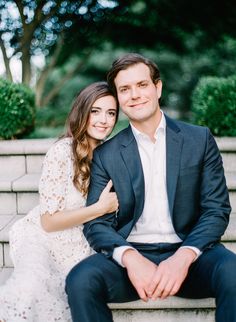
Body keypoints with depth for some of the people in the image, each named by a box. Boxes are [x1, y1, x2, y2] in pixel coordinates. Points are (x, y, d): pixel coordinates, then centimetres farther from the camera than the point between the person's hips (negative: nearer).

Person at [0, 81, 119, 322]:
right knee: (32, 288, -35)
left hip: (76, 245, 5)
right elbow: (49, 222, -15)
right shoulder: (62, 151, -17)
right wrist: (101, 208, -15)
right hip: (42, 237, -5)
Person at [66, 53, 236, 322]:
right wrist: (129, 257, -20)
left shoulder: (200, 139, 6)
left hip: (188, 253, -1)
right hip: (131, 256, 1)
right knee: (81, 280, -27)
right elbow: (96, 223, 2)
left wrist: (183, 257, -17)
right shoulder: (106, 155, 6)